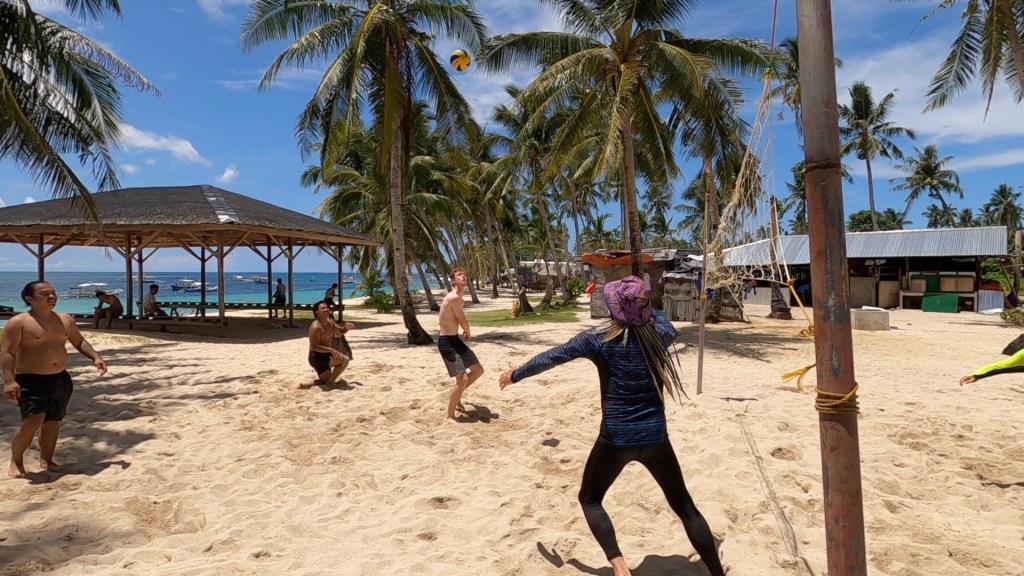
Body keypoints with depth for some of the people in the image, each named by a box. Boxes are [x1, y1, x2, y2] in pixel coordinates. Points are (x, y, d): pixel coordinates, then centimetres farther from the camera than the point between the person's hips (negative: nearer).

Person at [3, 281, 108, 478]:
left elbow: (79, 342, 17)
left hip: (60, 379, 6)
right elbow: (7, 353, -15)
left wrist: (95, 357, 1)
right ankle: (16, 460, 10)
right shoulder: (18, 322, -10)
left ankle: (46, 460, 28)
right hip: (30, 380, -6)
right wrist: (9, 380, -26)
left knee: (53, 421, 12)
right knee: (33, 421, -15)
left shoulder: (65, 319, 7)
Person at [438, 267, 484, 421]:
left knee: (478, 370, 14)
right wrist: (468, 333, 11)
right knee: (462, 380, -14)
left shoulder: (455, 298, 13)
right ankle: (450, 416, 2)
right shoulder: (454, 298, -19)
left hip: (455, 339, 10)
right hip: (447, 342, -10)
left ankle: (456, 397, 29)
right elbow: (463, 322, -12)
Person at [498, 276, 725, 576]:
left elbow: (551, 357, 0)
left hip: (616, 439, -2)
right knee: (684, 505, 18)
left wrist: (516, 374, 14)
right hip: (655, 438, 3)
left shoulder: (598, 338, -10)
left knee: (589, 498, 19)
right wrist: (643, 307, 32)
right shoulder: (659, 334, -2)